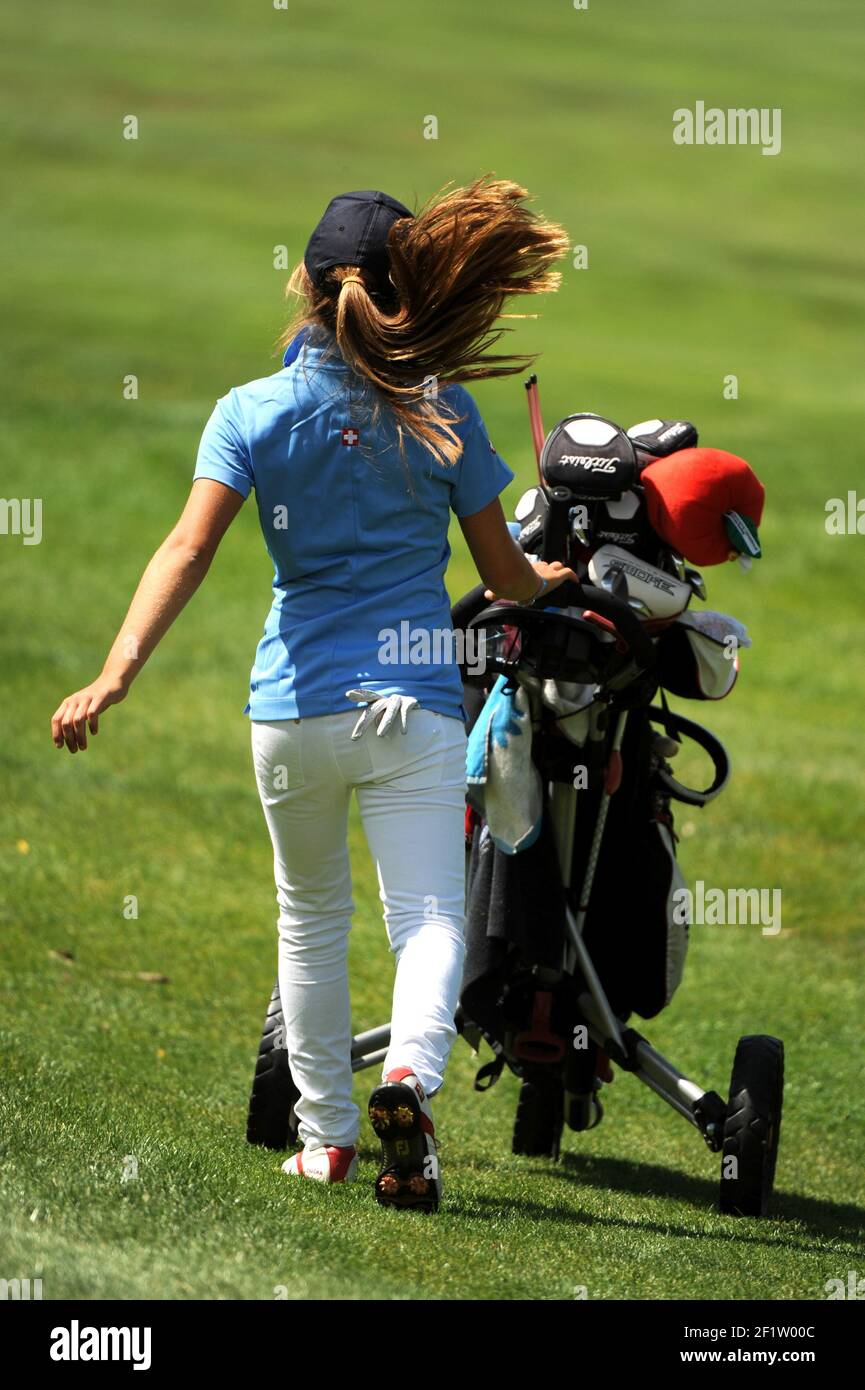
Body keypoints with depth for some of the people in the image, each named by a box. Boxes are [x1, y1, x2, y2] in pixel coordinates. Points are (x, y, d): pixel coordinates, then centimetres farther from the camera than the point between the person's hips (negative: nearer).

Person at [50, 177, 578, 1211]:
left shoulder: (252, 412, -1)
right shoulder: (441, 411, -1)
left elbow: (189, 550, -15)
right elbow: (504, 576, 6)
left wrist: (115, 675, -23)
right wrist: (549, 581, 29)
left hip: (292, 708, 2)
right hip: (413, 701, -2)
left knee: (310, 919, 20)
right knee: (430, 916, -6)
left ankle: (323, 1135, 27)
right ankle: (410, 1074, -35)